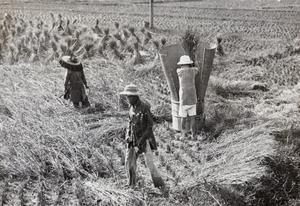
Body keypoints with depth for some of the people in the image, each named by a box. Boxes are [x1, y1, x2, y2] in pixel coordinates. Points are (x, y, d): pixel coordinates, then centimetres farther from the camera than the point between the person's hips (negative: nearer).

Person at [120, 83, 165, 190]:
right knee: (129, 160, 9)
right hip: (132, 139, 7)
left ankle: (159, 183, 8)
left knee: (149, 162, -7)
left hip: (144, 139, -6)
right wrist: (127, 135, 3)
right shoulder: (132, 107, 4)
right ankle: (131, 183, 25)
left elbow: (150, 124, -14)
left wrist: (142, 139, -19)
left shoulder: (145, 107, -16)